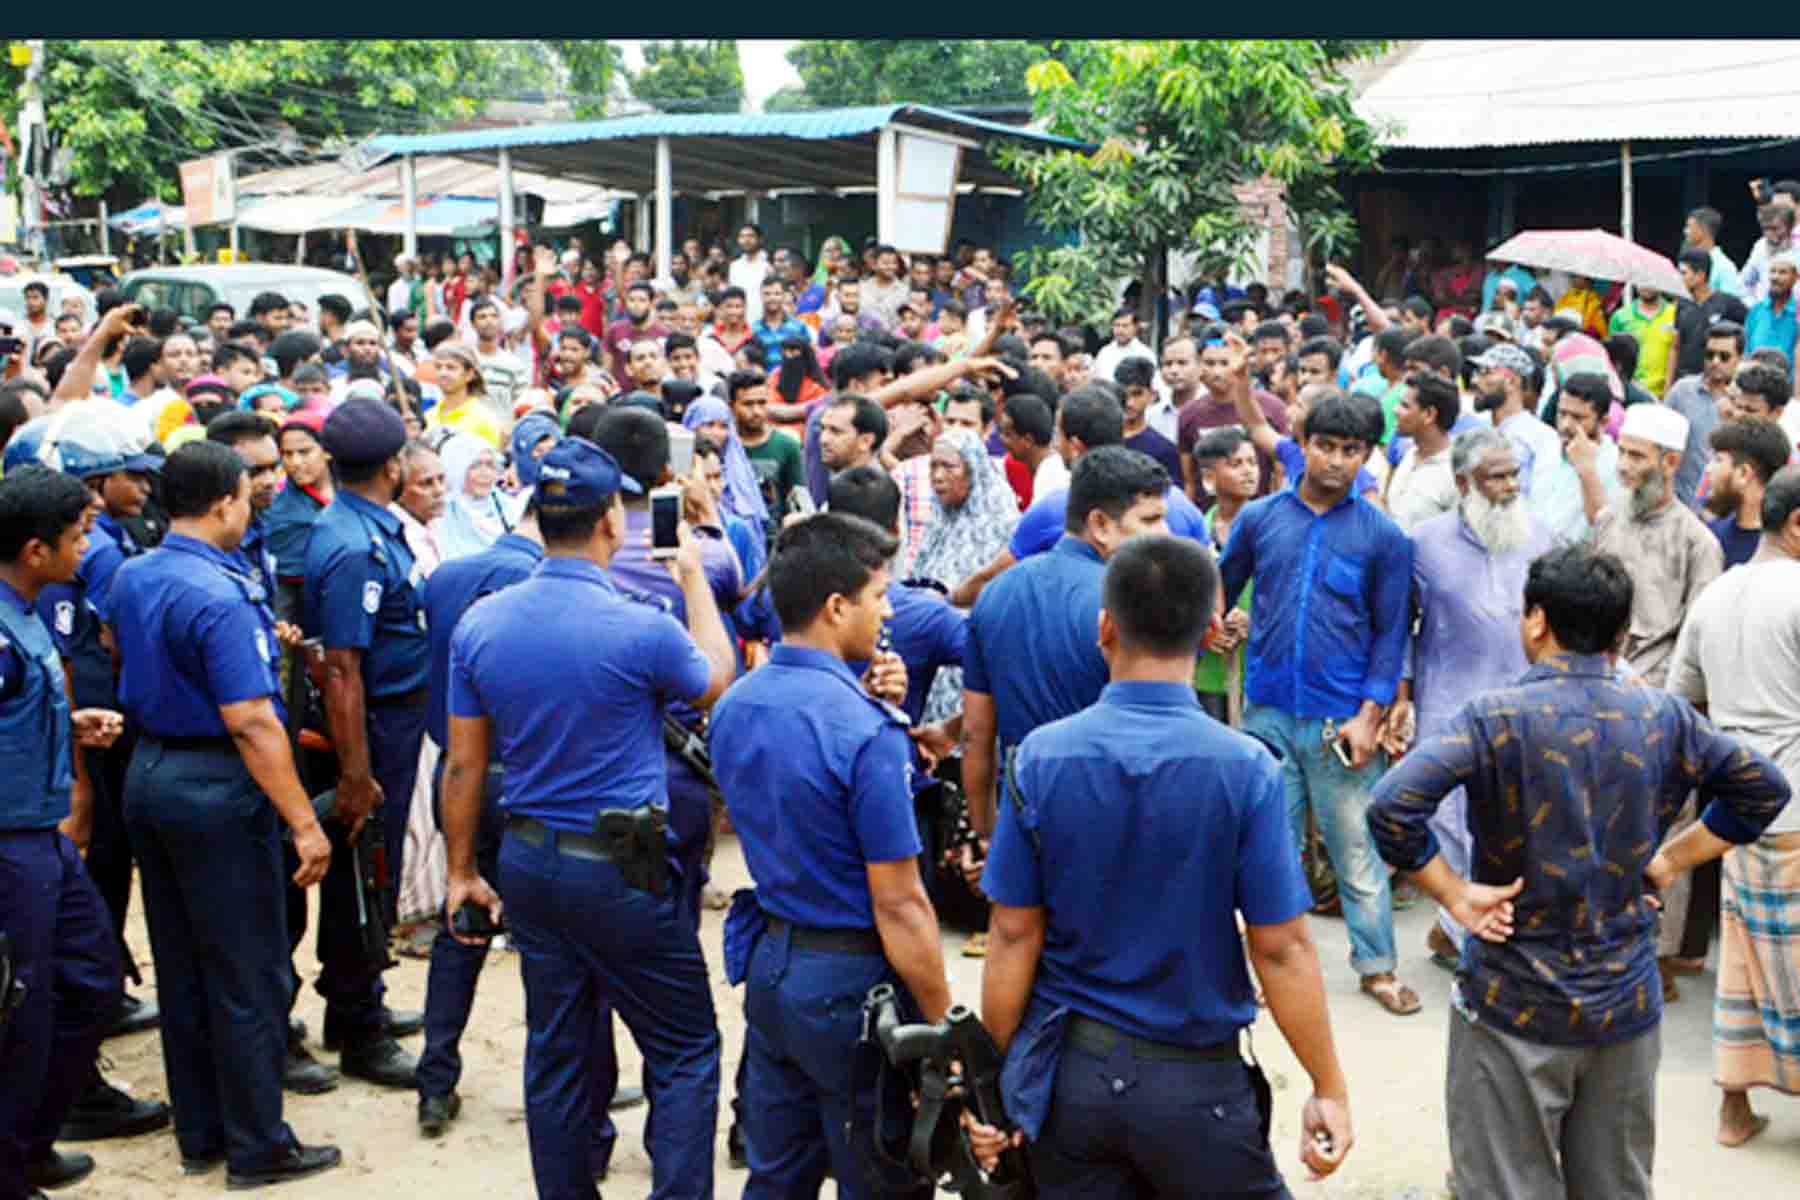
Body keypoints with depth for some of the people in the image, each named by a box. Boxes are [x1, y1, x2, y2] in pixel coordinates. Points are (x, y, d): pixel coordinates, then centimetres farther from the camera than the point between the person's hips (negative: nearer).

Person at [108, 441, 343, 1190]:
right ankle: (257, 1148, 11)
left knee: (180, 968, 15)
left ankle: (199, 1135, 26)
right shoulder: (220, 599, -21)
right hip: (216, 789, -9)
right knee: (246, 977, 2)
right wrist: (304, 823, -23)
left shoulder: (131, 579, 5)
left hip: (147, 771, 9)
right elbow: (249, 723, -25)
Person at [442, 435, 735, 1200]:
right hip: (621, 871, -5)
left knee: (556, 1051, 15)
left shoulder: (479, 624, -3)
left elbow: (463, 767, 4)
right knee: (685, 1051, 7)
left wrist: (462, 871, 14)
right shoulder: (641, 628, -18)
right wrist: (693, 577, 14)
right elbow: (717, 681, 4)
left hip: (528, 862, 6)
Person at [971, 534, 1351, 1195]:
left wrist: (998, 1071, 5)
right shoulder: (1244, 770, -14)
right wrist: (1330, 1088, -1)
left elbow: (1013, 935, -5)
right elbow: (1282, 948, -12)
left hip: (1067, 1070, 2)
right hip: (1194, 1078, -2)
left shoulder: (1040, 758, -9)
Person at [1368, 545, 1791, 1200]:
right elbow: (1764, 789, 11)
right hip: (1627, 1001, 4)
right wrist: (1668, 861, 9)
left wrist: (1454, 895, -14)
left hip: (1515, 1007, -4)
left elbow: (1392, 807, -26)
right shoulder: (1662, 716, 0)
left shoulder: (1496, 717, -14)